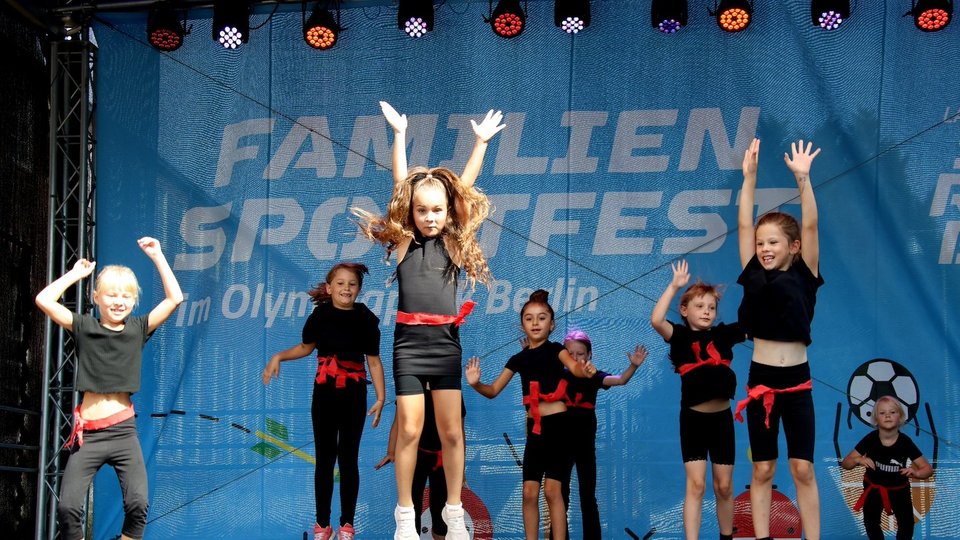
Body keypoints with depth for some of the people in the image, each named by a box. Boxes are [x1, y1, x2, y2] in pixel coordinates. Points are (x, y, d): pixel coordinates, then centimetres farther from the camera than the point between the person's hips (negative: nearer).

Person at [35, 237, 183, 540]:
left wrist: (157, 256, 2)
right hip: (87, 433, 0)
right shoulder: (84, 327, 5)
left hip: (123, 431, 0)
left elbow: (174, 298, 1)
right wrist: (75, 274, 5)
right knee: (68, 507, -14)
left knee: (138, 504, -17)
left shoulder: (138, 329, 7)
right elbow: (44, 300, -6)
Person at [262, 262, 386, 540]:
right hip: (324, 395, 1)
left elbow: (374, 362, -4)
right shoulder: (320, 316, -5)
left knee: (348, 459, 5)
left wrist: (380, 398, -10)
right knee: (325, 458, 7)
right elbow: (306, 347, 11)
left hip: (354, 397, -1)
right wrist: (278, 357, -5)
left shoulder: (366, 320, -8)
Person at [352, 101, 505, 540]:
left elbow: (463, 187, 9)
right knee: (409, 430, -2)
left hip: (446, 341, 2)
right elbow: (401, 185, 2)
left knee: (451, 431, 3)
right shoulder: (404, 240, 3)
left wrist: (481, 142, 11)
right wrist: (399, 134, 3)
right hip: (410, 341, -2)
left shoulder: (453, 241, 7)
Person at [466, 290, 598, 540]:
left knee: (552, 490, -10)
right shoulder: (519, 359, 11)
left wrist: (585, 370, -47)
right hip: (534, 427, 5)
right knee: (529, 491, 1)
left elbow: (573, 366, -23)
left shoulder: (555, 349, -1)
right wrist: (476, 384, -8)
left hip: (559, 425, -5)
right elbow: (493, 391, 14)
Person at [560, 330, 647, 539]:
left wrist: (633, 366, -36)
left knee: (588, 496, 5)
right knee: (560, 495, 7)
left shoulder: (593, 377, -3)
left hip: (585, 444, -1)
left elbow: (620, 380, -17)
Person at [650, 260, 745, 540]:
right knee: (696, 485, -8)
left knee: (724, 487, 11)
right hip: (693, 419, -3)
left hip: (722, 418, 3)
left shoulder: (723, 334, 5)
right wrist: (674, 286, -22)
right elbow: (656, 320, -22)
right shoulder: (681, 336, -4)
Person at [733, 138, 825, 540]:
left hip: (797, 382, -2)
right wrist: (750, 176, -7)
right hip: (760, 381, 2)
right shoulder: (754, 274, 3)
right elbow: (743, 225, -1)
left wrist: (803, 178, -19)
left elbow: (810, 226, -11)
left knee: (803, 469, 2)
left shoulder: (804, 276, -1)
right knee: (762, 470, 7)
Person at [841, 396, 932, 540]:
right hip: (873, 488, 0)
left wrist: (916, 473, -40)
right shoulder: (870, 439, -22)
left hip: (899, 489, 0)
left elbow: (928, 469, -18)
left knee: (906, 523, -4)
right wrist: (858, 460, -38)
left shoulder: (905, 442, -23)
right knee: (871, 523, 2)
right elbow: (845, 463, -16)